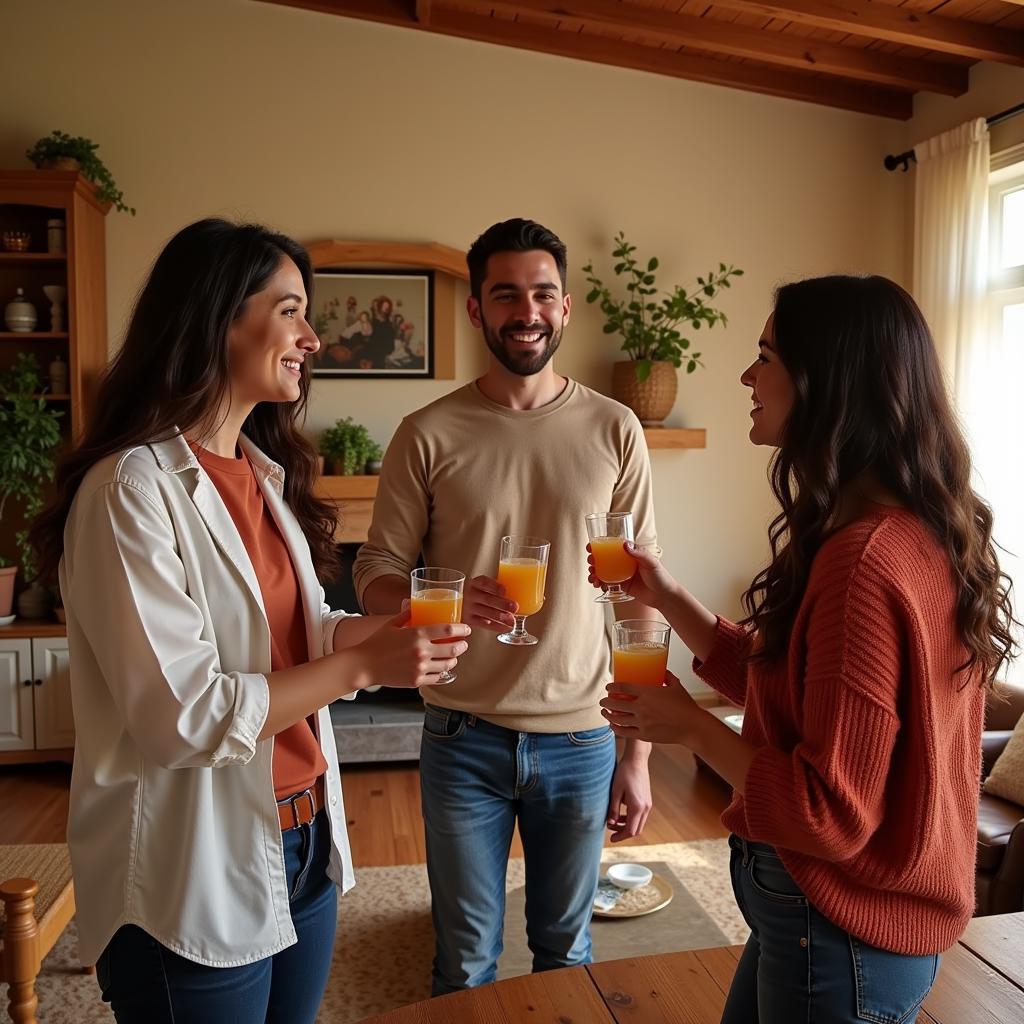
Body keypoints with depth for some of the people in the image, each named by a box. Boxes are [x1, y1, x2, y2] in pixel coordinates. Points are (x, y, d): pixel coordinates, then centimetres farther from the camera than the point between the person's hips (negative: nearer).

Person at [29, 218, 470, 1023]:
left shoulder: (265, 472, 6)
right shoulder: (133, 489, -20)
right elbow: (185, 714, -23)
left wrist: (384, 629, -6)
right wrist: (364, 666, -21)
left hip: (303, 838, 8)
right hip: (194, 877, -7)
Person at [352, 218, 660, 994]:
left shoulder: (613, 430, -3)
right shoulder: (429, 434, -6)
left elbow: (640, 598, 0)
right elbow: (376, 575, -3)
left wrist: (638, 753, 0)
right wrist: (447, 602, -26)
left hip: (581, 739, 1)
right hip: (463, 738, 0)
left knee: (566, 949, 21)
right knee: (466, 963, 17)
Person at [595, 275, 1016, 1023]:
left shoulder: (866, 558, -29)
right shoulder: (908, 534, 3)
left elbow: (830, 813, -27)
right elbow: (784, 686, 8)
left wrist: (688, 725, -15)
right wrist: (667, 597, 3)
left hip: (840, 935, -9)